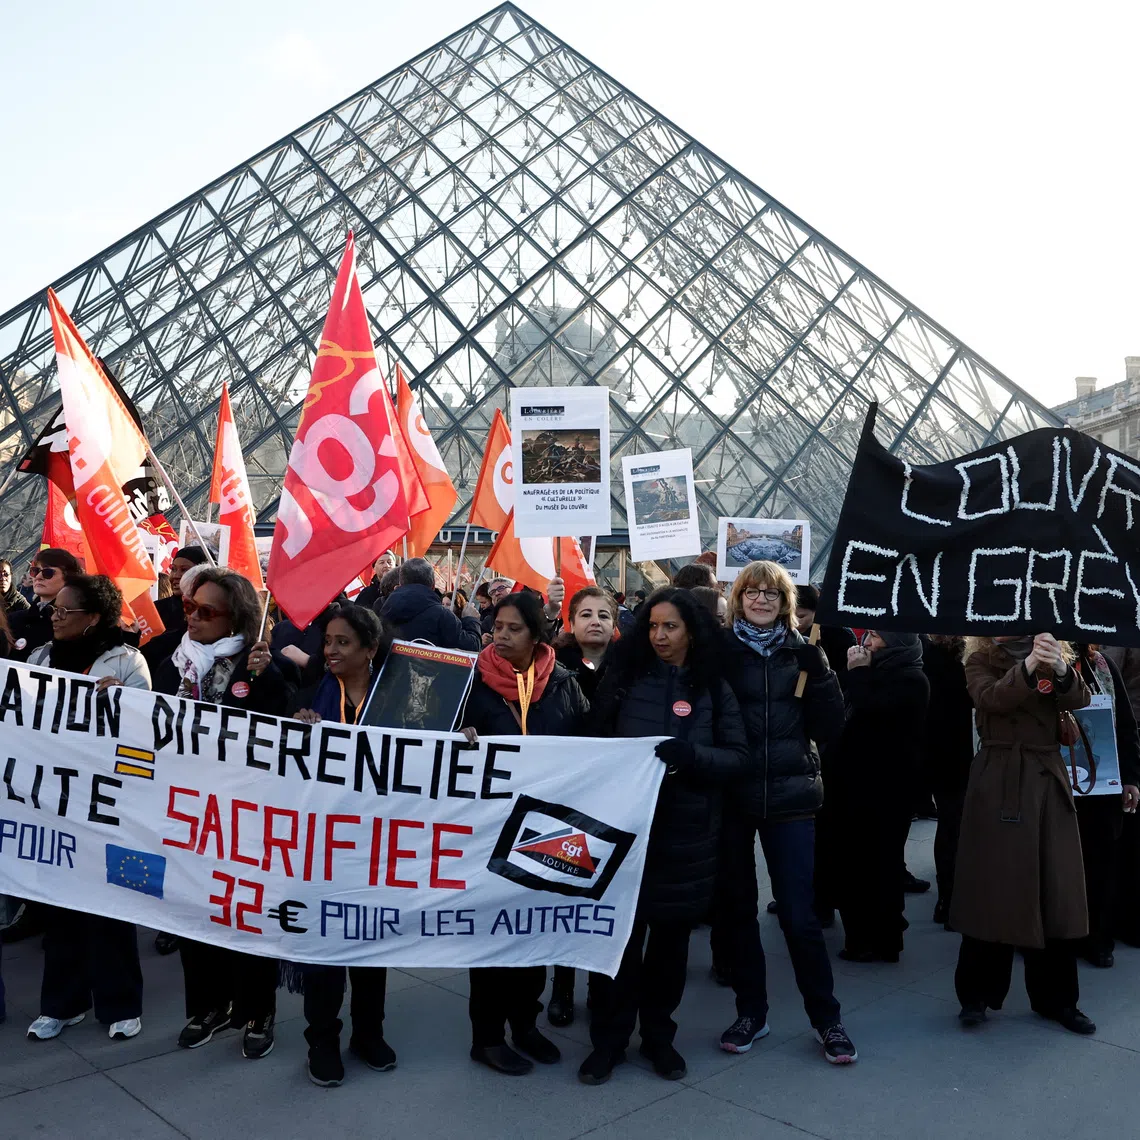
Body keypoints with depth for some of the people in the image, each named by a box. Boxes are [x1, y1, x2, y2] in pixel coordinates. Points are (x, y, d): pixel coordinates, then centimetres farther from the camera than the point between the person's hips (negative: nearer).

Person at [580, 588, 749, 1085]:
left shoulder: (713, 689, 3)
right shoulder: (623, 679, 3)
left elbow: (738, 756, -4)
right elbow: (595, 742, 9)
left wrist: (692, 754, -21)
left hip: (686, 830, 1)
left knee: (671, 932, 11)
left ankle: (658, 1035, 28)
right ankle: (608, 1039, 16)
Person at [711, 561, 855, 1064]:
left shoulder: (802, 653, 6)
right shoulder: (719, 649, 0)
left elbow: (827, 728, 1)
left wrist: (820, 675, -10)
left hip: (789, 795, 0)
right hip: (731, 794, 0)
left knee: (799, 913, 1)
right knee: (735, 907, 10)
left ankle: (827, 1018, 17)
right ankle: (751, 1010, 26)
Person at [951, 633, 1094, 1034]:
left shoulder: (1052, 655, 10)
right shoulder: (981, 660, 2)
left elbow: (1079, 699, -8)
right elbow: (990, 698, -18)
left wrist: (1061, 669, -29)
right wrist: (1028, 666, -33)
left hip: (1047, 780, 4)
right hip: (998, 785, -3)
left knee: (1057, 892, 6)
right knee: (993, 888, 0)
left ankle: (1057, 998, 20)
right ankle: (977, 994, 12)